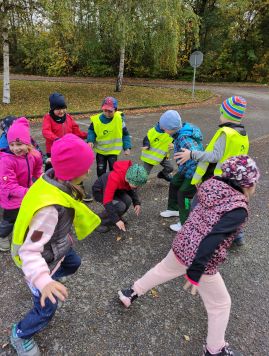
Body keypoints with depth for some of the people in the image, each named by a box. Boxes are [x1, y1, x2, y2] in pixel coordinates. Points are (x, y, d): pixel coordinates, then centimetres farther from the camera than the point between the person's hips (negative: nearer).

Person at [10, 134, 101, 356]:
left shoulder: (54, 181, -18)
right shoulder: (50, 207, -43)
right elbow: (30, 252, -38)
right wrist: (43, 281, -52)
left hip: (56, 246, 8)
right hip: (42, 260, -8)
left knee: (73, 264, 33)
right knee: (47, 310, 12)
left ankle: (51, 276, 64)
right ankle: (20, 335, 42)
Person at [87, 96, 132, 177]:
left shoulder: (119, 119, -16)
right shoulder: (96, 119, -16)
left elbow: (125, 134, -5)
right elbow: (91, 131, 1)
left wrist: (127, 147, -7)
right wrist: (90, 141, -16)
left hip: (113, 150, -1)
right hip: (100, 150, 1)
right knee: (101, 171, 11)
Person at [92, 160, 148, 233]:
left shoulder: (130, 177, -19)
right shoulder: (114, 178, -40)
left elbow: (131, 189, 3)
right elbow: (107, 201, -37)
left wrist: (137, 203, -13)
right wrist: (116, 220, -36)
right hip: (99, 191, -6)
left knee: (127, 200, -21)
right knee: (120, 206, -27)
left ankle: (116, 217, 7)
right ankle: (101, 222, -4)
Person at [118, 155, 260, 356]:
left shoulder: (214, 187, -2)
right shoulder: (238, 210, -21)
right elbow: (211, 241, -27)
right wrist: (195, 274, -22)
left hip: (181, 245, 7)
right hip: (203, 262, -6)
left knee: (161, 270, 33)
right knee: (221, 305, 20)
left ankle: (131, 294, 53)